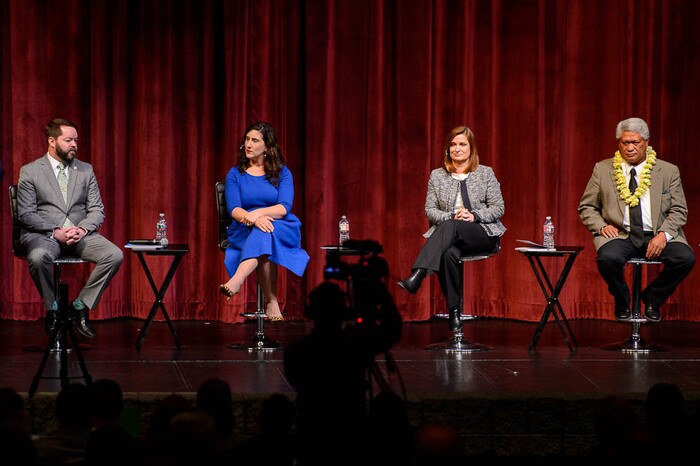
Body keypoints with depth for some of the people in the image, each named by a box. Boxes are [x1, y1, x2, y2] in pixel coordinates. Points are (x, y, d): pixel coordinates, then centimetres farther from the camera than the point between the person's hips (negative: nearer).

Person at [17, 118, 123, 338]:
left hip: (81, 234, 3)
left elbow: (97, 210, 9)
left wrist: (82, 229, -12)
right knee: (38, 257, -38)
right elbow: (26, 214, -4)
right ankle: (53, 308, -11)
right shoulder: (30, 172, 3)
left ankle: (81, 306, -7)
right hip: (43, 234, -3)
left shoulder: (86, 170, 13)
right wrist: (56, 232, -17)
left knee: (115, 255, -23)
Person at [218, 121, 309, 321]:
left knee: (264, 233, -38)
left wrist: (258, 213, -26)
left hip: (282, 231, -1)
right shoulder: (235, 174, 10)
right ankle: (271, 302, -44)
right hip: (244, 233, 1)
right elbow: (234, 209, -5)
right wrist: (252, 219, -27)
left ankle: (235, 282, -56)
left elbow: (284, 208, -7)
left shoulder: (282, 173, 8)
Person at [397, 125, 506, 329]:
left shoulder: (485, 173, 6)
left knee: (449, 227, -37)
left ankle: (416, 277, -50)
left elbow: (498, 208, 3)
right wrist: (451, 216, -12)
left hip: (482, 234, -2)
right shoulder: (437, 176, 12)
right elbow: (430, 209, 7)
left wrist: (474, 216, -14)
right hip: (450, 235, 2)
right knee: (448, 254, -38)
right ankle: (454, 311, -29)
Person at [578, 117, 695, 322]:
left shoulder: (668, 171, 9)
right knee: (608, 258, -35)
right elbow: (586, 207, 12)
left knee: (686, 258, -27)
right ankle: (622, 302, -2)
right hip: (619, 234, -1)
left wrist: (664, 234, -12)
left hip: (656, 237, 1)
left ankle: (652, 299, 1)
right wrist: (602, 226, -8)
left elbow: (679, 210, 7)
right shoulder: (603, 170, 9)